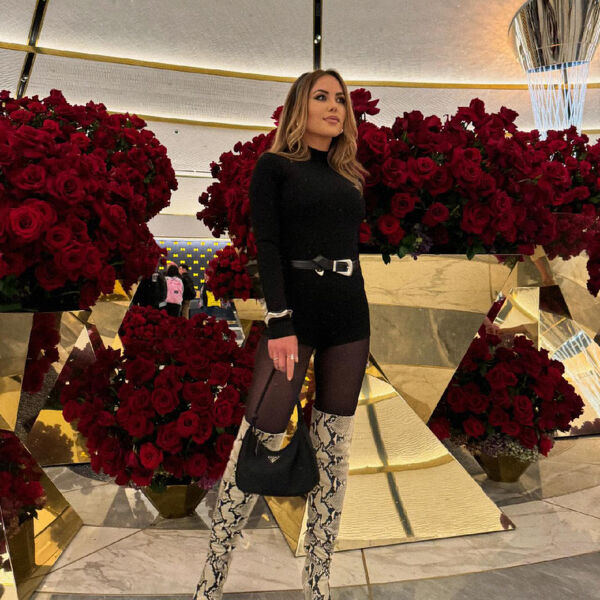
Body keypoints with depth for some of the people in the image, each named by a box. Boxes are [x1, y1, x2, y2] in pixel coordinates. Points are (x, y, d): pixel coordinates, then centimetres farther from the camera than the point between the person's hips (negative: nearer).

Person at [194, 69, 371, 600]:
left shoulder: (350, 176, 19)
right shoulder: (275, 166, 4)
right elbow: (267, 246, -7)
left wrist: (361, 325, 15)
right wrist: (280, 322, -17)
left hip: (350, 315, 6)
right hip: (296, 311, -5)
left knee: (334, 450, 6)